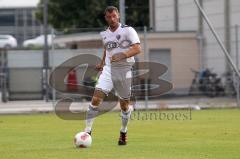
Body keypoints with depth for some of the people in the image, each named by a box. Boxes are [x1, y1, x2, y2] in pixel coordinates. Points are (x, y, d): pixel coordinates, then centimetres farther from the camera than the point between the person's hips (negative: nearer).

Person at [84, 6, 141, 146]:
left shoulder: (128, 30, -7)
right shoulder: (104, 34, 10)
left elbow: (137, 49, -17)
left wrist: (122, 55, -30)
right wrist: (102, 63, 29)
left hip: (124, 70, -3)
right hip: (108, 70, 3)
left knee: (124, 104, 7)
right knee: (96, 98, -15)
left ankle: (123, 133, 28)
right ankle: (88, 131, -11)